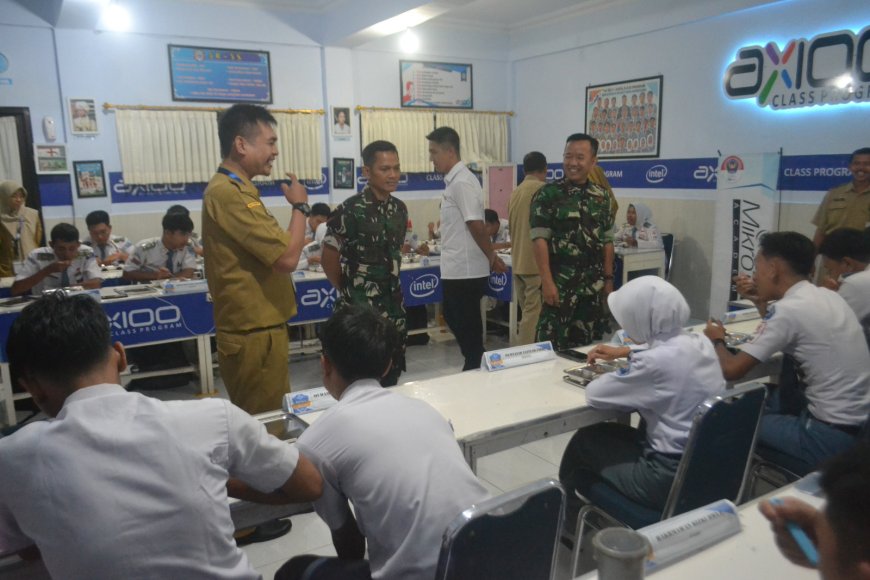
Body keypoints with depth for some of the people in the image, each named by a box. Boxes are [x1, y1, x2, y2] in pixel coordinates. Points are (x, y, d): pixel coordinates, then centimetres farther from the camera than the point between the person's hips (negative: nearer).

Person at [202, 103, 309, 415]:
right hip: (254, 334, -10)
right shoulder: (229, 193, -21)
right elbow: (286, 257, -22)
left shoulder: (233, 189, 14)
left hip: (256, 328, 10)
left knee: (261, 422, 20)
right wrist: (300, 206, -10)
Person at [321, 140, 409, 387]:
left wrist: (391, 286, 13)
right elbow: (328, 259, -8)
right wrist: (348, 291, 1)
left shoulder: (400, 208, 5)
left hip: (393, 306, 6)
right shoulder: (350, 210, -16)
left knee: (391, 378, 15)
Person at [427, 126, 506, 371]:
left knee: (467, 327, 2)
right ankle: (477, 363, 32)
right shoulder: (454, 180, 14)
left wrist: (492, 257, -11)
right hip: (456, 268, 10)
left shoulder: (462, 182, -17)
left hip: (465, 270, -10)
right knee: (455, 320, 20)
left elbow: (476, 225, -21)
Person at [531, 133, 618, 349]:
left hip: (593, 284, 5)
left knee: (589, 344, 11)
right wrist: (547, 281, -17)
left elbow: (607, 241, 13)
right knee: (553, 344, -3)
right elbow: (540, 239, -11)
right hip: (559, 282, -4)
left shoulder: (603, 197, 9)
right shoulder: (548, 194, -6)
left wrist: (608, 278, 10)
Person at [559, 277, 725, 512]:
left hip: (671, 478, -8)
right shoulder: (700, 342, -1)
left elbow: (594, 394, -13)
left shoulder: (655, 362, -25)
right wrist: (626, 352, 27)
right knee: (613, 432, 26)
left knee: (584, 440, 13)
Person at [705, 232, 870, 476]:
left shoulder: (788, 309, -19)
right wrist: (760, 301, 16)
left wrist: (717, 340, 4)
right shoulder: (825, 296, 6)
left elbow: (731, 370, -16)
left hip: (833, 438, -8)